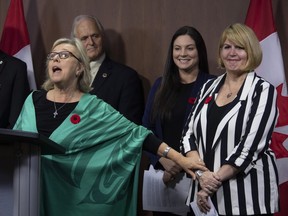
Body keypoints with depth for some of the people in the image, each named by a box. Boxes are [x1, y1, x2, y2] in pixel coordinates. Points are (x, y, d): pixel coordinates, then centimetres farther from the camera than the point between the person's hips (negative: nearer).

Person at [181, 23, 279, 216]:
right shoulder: (209, 88, 10)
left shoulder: (262, 91, -5)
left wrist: (216, 178, -14)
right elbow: (189, 134, 5)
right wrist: (201, 174, -10)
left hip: (248, 194, -4)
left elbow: (251, 144, -13)